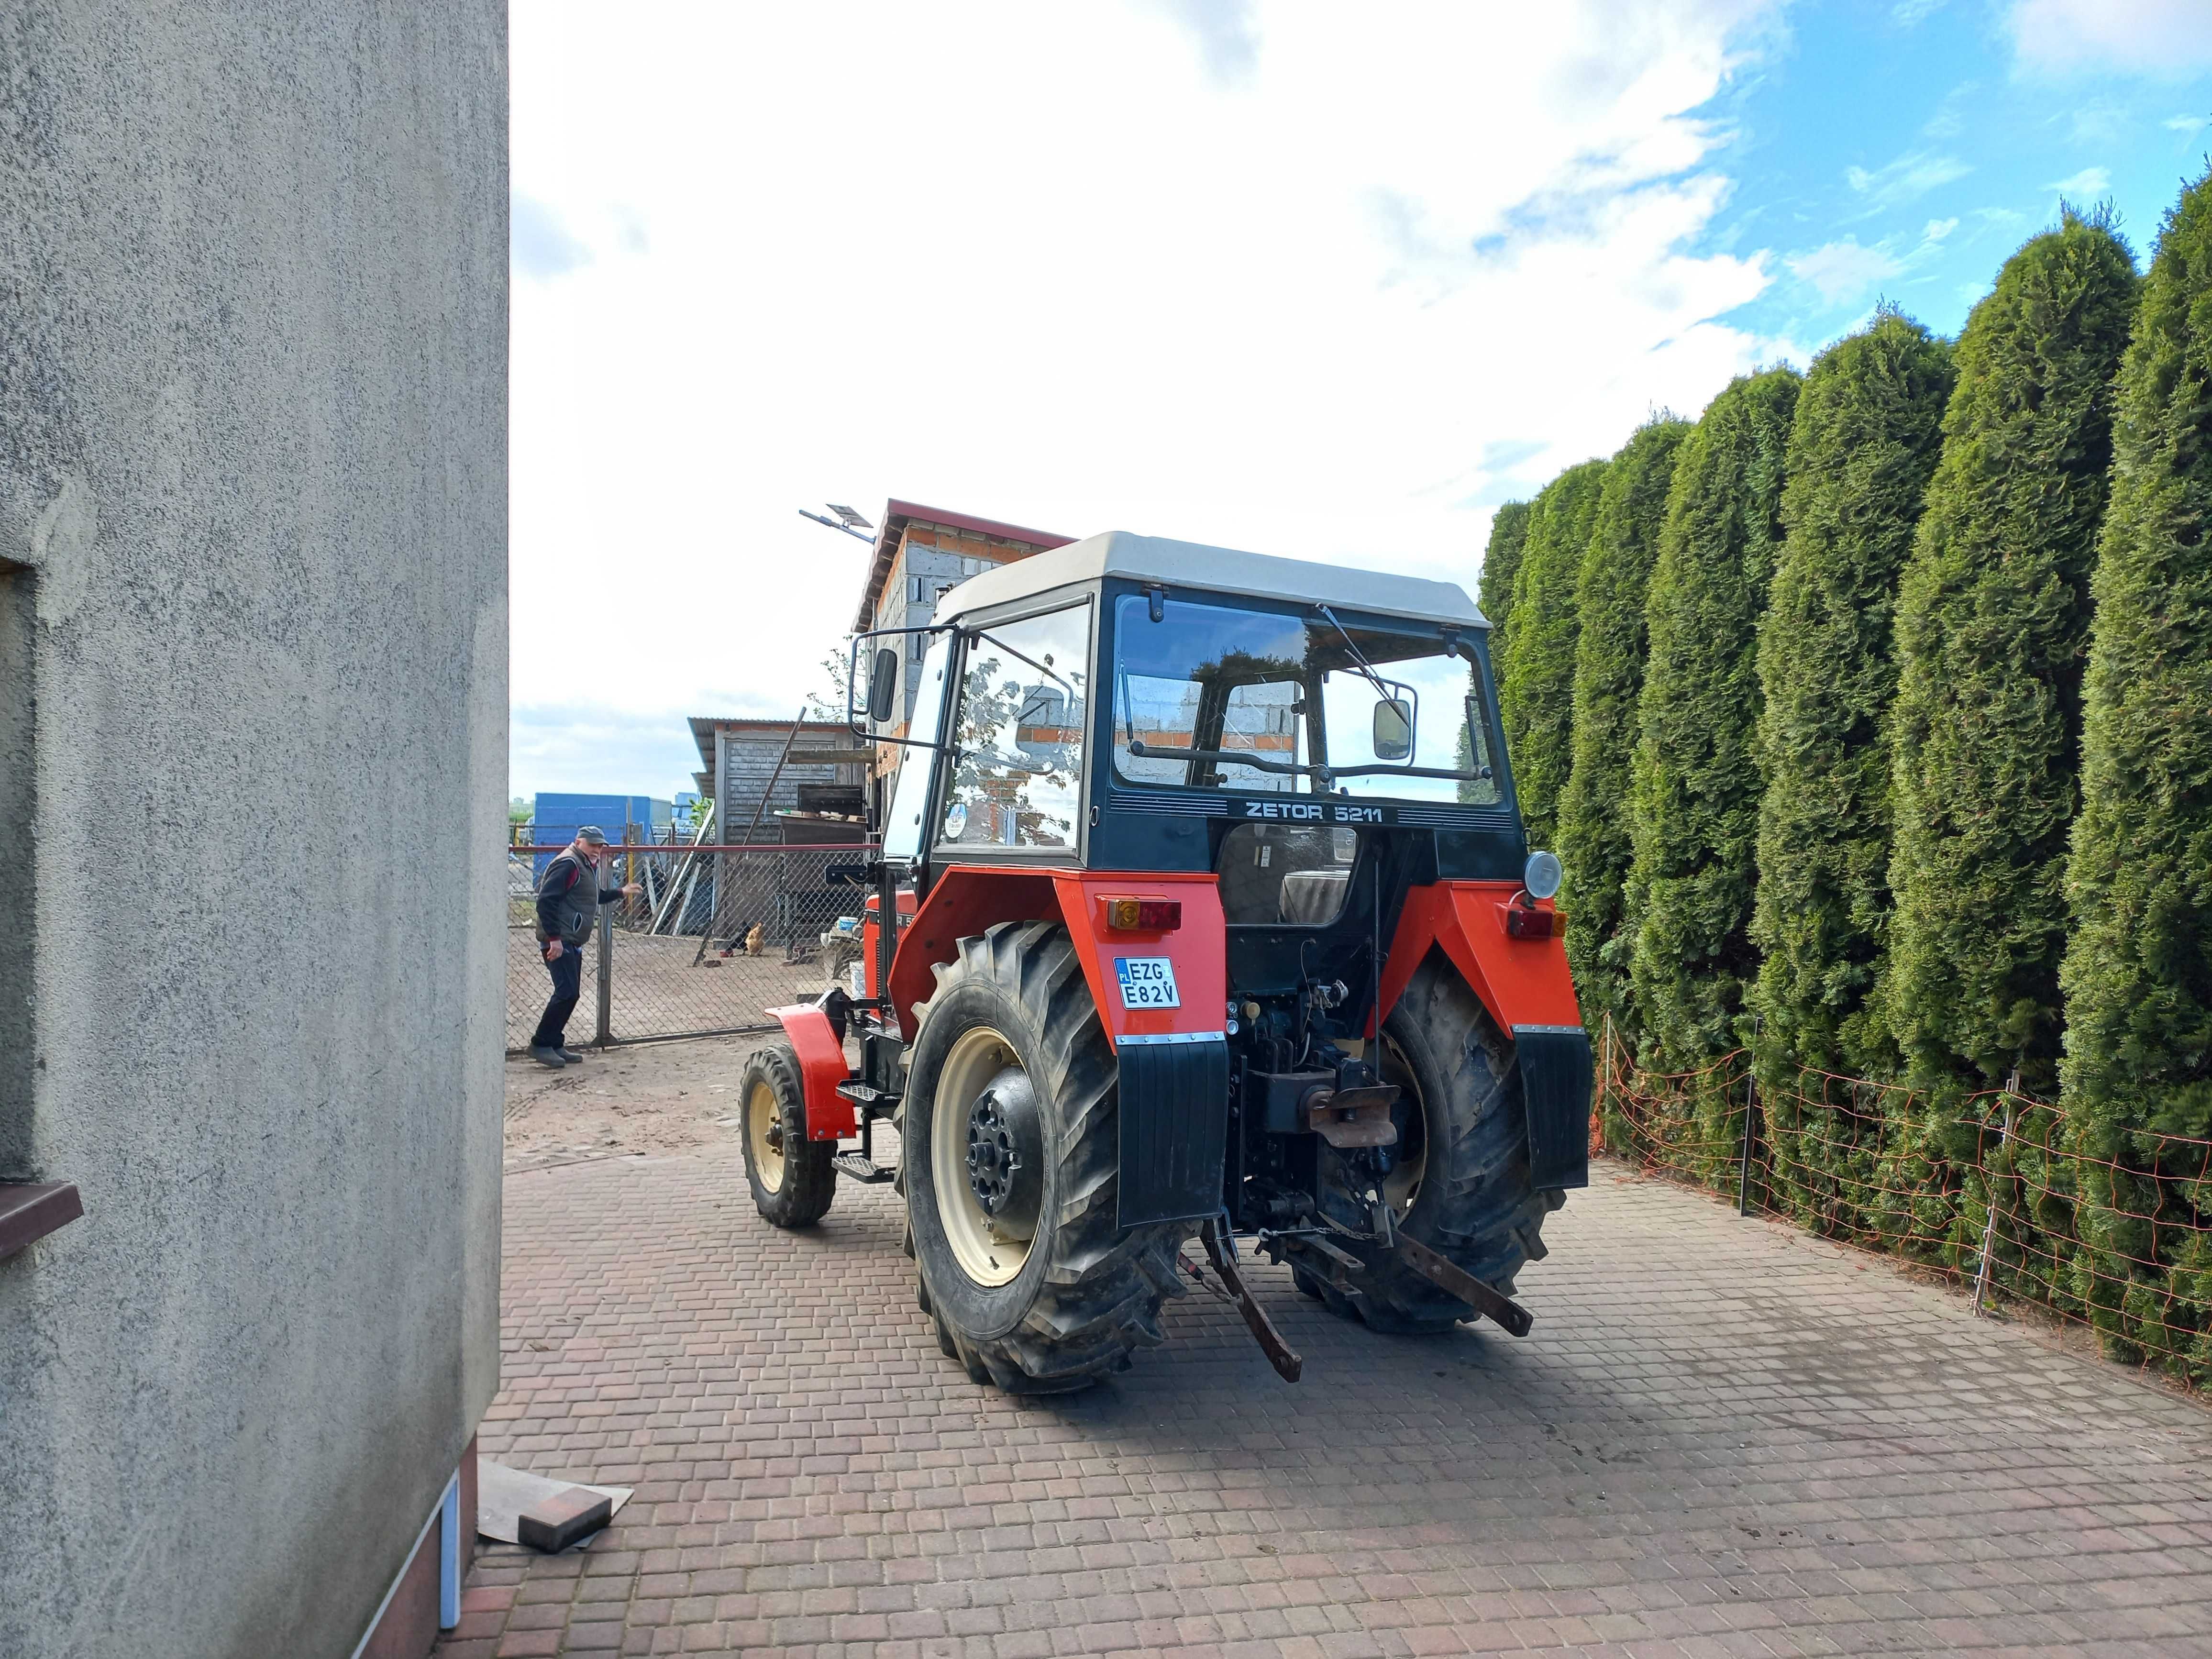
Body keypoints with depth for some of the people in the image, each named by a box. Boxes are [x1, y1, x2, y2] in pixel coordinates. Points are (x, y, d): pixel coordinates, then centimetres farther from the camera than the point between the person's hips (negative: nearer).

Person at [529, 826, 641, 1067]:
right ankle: (541, 1045, -4)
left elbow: (594, 896, 37)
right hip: (559, 941, -10)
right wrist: (554, 938, -25)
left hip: (572, 942, 10)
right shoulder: (568, 864, -14)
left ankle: (555, 1045, 18)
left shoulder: (587, 866, 19)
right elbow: (546, 901, -22)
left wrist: (620, 893, 28)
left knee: (571, 994, 11)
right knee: (567, 992, -13)